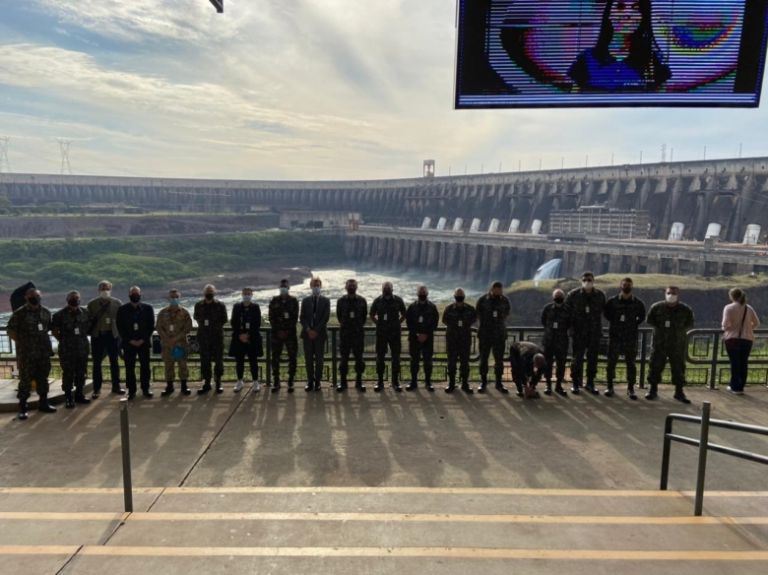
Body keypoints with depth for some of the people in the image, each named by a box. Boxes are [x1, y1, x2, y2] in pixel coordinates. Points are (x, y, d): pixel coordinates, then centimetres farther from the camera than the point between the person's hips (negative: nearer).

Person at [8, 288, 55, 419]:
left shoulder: (46, 312, 8)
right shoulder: (19, 313, -7)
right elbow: (11, 331, -3)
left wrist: (42, 338, 10)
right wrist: (21, 342, -7)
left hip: (44, 351, 5)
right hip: (26, 353, -5)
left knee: (43, 378, 12)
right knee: (25, 379, -1)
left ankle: (43, 403, 24)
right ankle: (22, 407, 8)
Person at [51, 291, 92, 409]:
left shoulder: (85, 313, 4)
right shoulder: (60, 315, -6)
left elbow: (89, 327, 18)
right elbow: (54, 331, 3)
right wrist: (63, 340, 2)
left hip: (83, 349, 4)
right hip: (67, 350, -4)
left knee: (81, 373, 12)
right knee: (68, 374, 0)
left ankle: (79, 395, 25)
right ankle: (68, 398, 9)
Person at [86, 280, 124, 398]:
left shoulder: (117, 303, 1)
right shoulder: (92, 304, 2)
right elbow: (89, 320, 3)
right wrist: (91, 332, -6)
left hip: (113, 335, 0)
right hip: (97, 335, 0)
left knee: (114, 361, 9)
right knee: (97, 363, 4)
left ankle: (116, 386, 18)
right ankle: (96, 389, 11)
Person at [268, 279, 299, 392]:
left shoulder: (293, 301, 6)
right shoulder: (274, 301, 9)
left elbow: (295, 318, 1)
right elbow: (271, 317, 4)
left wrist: (287, 331, -9)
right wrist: (278, 331, -6)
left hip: (290, 333, -1)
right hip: (276, 333, 1)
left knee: (292, 358, -2)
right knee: (275, 358, 2)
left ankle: (291, 382, 5)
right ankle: (276, 382, 11)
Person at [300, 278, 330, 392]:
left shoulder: (325, 301, 4)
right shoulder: (305, 300, 10)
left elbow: (326, 317, -4)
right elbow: (302, 317, 5)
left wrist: (316, 330, -11)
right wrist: (308, 330, -9)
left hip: (320, 333, -2)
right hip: (307, 333, 2)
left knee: (319, 358, 1)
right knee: (308, 359, 4)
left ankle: (317, 381, 8)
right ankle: (310, 381, 10)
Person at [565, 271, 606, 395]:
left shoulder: (600, 295, 2)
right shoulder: (573, 295, -5)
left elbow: (602, 312, 13)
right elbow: (566, 310, 3)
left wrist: (597, 325, 7)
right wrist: (572, 325, 1)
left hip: (594, 332, 2)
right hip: (578, 332, -2)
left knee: (593, 358, 8)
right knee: (577, 358, 0)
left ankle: (590, 383, 20)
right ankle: (576, 383, 10)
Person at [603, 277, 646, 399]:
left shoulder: (638, 303, 3)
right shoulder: (612, 301, -1)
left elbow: (642, 317, 14)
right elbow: (606, 313, 10)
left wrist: (634, 325, 3)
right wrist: (615, 322, 1)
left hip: (631, 337, 1)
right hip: (615, 335, -1)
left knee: (631, 363, 4)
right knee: (611, 361, 3)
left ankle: (631, 388, 13)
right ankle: (609, 386, 14)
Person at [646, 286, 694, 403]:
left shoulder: (685, 310, 0)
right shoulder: (656, 307, 0)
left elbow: (689, 324, 6)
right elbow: (650, 320, 6)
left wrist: (678, 328, -8)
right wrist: (660, 327, -8)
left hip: (678, 344, 0)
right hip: (659, 342, 0)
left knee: (678, 368, 5)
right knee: (656, 365, 3)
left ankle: (679, 392, 18)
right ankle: (653, 390, 15)